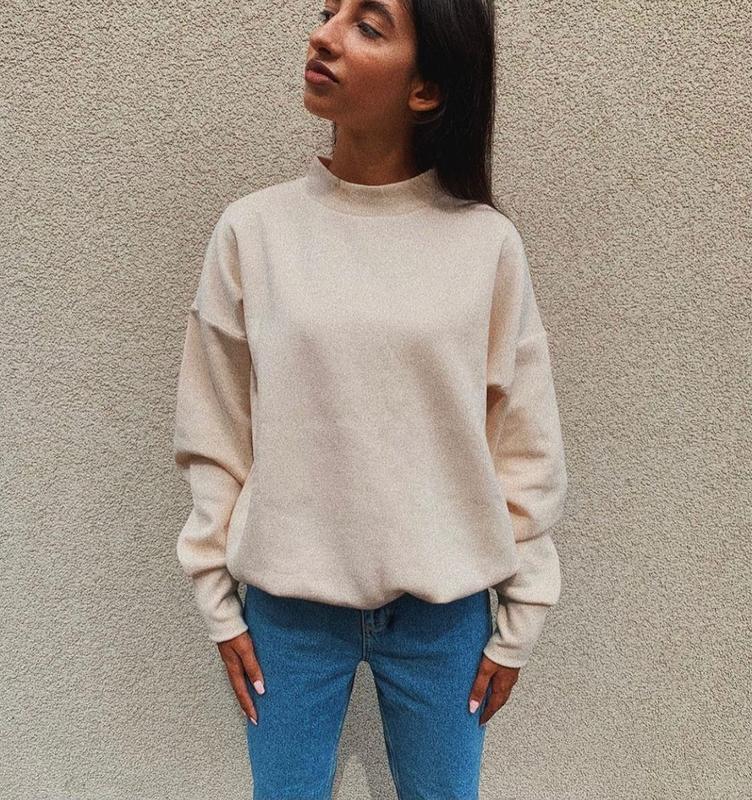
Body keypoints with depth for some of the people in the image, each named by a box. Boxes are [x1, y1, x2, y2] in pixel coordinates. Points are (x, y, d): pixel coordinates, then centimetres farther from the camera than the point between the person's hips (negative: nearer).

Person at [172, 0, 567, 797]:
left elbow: (526, 448, -1)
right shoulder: (252, 229, -6)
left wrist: (519, 619, 3)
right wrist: (217, 600, 3)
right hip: (288, 601, 1)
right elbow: (214, 438, 0)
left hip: (444, 608, 0)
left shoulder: (487, 243, -7)